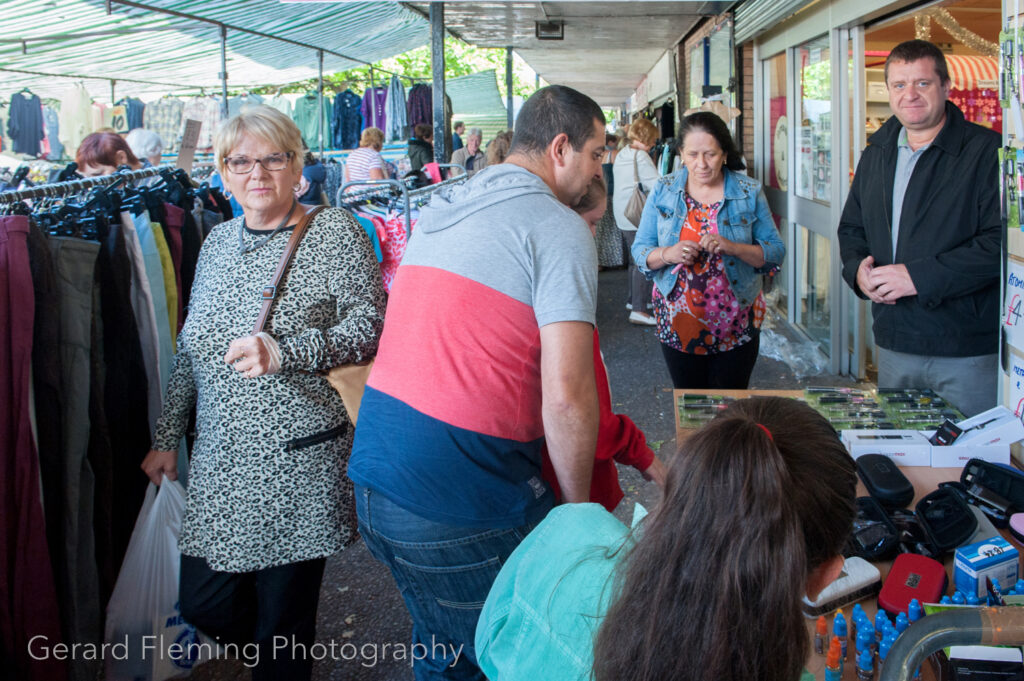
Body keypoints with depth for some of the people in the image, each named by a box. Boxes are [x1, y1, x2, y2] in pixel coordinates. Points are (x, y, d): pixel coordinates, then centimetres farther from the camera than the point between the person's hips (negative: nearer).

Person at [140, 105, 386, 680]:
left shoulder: (335, 233, -5)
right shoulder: (218, 242, 13)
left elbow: (371, 325, -11)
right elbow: (190, 352, 18)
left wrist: (286, 353, -23)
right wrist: (168, 437, 17)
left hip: (299, 460, -6)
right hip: (221, 460, 6)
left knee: (283, 618, 3)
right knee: (203, 604, 11)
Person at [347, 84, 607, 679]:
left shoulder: (439, 209, 15)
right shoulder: (561, 230, -10)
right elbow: (566, 397, -18)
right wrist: (579, 507, -4)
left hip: (374, 481, 8)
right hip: (464, 512, -8)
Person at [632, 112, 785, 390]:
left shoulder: (749, 192, -3)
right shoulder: (663, 191, 0)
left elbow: (776, 252, -4)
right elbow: (640, 250, 1)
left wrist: (732, 248, -22)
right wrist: (668, 254, -20)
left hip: (736, 323, -1)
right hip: (678, 323, 1)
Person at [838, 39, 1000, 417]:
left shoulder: (986, 151, -9)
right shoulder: (876, 154, 13)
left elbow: (1002, 241, -18)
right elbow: (851, 228, 21)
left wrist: (920, 277, -21)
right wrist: (858, 269, -2)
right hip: (893, 346, 6)